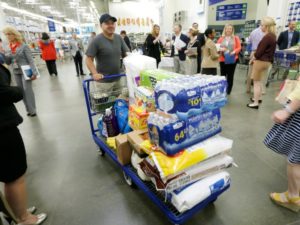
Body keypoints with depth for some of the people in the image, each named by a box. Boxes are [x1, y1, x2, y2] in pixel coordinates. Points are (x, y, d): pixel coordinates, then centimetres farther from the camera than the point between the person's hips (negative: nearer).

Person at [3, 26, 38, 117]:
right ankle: (29, 109, 16)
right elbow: (8, 62, 11)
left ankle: (32, 110, 2)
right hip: (16, 72, 6)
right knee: (21, 91, 7)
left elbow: (30, 60, -11)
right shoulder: (9, 48, 9)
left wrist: (34, 72, -18)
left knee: (28, 90, -6)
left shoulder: (24, 46, -7)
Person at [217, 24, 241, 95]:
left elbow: (239, 47, 3)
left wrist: (234, 51, -16)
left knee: (230, 76, 1)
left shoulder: (236, 38, 6)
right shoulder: (221, 38, 9)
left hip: (232, 59, 0)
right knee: (223, 75, 1)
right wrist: (220, 49, -15)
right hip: (223, 59, 1)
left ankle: (228, 91, 10)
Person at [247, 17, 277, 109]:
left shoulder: (267, 37, -19)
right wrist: (255, 58, 9)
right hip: (267, 61, 9)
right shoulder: (273, 36, 11)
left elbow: (260, 51, -19)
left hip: (261, 61, -9)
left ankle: (255, 103, 1)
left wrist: (252, 59, -3)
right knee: (259, 81, 22)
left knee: (256, 82, -3)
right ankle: (259, 98, 34)